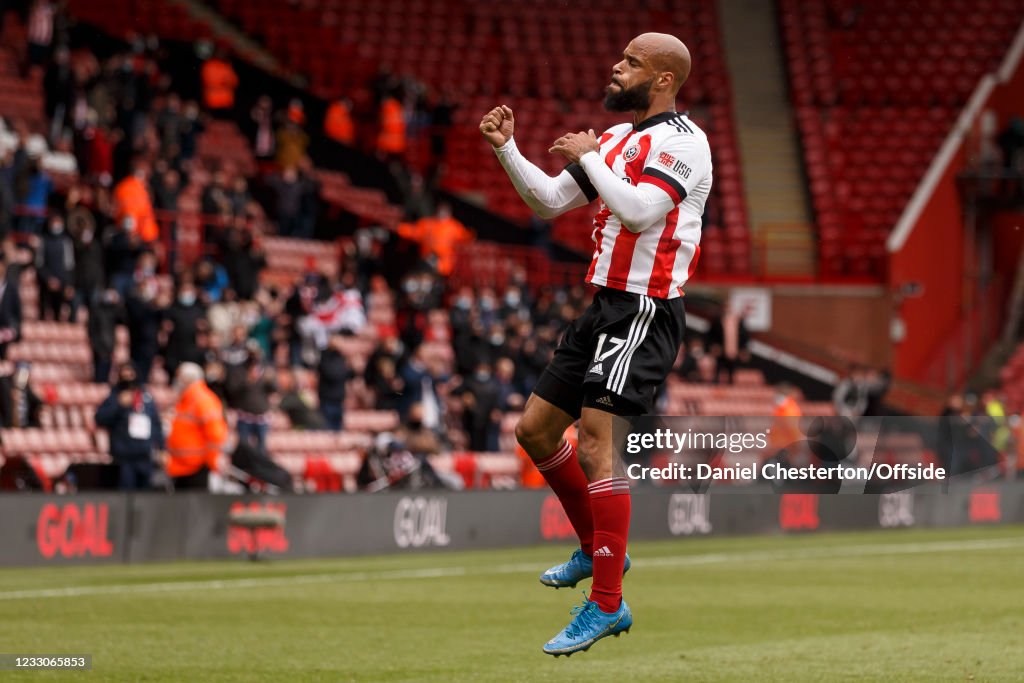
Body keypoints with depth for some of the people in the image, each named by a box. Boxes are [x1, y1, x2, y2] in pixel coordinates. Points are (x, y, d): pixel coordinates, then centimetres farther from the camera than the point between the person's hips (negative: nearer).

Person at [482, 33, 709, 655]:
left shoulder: (681, 141, -11)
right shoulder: (618, 138, 16)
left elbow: (639, 210, -27)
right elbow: (549, 201, 20)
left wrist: (588, 156, -15)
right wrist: (506, 148, 9)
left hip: (645, 311, -10)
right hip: (606, 304, 10)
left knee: (595, 442, -17)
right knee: (535, 429, 13)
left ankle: (608, 605, -13)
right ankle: (597, 549, 30)